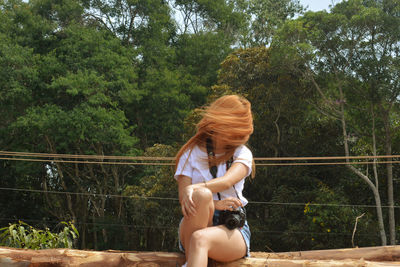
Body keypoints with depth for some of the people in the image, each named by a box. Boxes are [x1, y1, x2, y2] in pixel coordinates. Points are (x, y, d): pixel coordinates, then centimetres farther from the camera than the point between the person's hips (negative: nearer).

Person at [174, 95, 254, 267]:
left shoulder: (242, 153, 10)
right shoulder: (191, 153, 10)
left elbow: (227, 181, -13)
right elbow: (183, 198, -2)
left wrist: (194, 188, -31)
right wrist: (210, 204, -21)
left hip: (233, 229, -1)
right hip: (194, 226, 1)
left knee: (200, 238, -35)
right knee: (202, 194, -32)